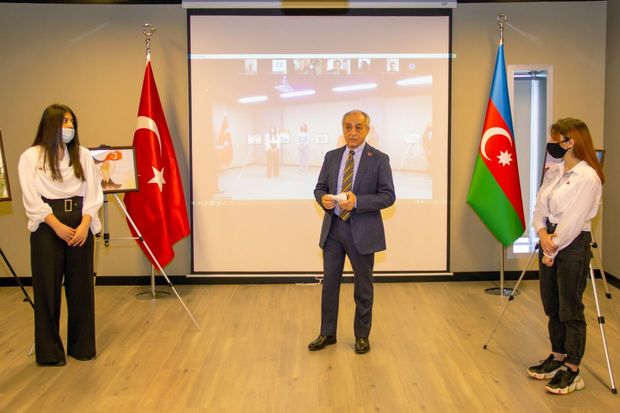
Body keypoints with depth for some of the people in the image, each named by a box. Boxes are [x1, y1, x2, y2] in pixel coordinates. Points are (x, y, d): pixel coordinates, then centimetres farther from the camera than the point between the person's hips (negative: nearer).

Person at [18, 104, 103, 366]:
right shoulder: (31, 157, 0)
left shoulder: (83, 154, 8)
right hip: (47, 226, -2)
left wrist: (85, 224, -11)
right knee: (48, 287, 2)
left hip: (80, 224, 3)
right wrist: (57, 225, -15)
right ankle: (49, 351, 12)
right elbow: (32, 199, -5)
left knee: (81, 286, 6)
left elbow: (93, 193, 3)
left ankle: (82, 346, 19)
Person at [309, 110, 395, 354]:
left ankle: (362, 336, 25)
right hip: (333, 227, 4)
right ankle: (327, 333, 25)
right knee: (329, 282, 10)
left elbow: (388, 196, -9)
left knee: (363, 286, 9)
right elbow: (319, 188, 11)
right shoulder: (331, 157, 7)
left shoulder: (379, 159, -5)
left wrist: (357, 201, -22)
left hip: (362, 231, -3)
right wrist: (323, 199, -13)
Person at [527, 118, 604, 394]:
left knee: (570, 310, 1)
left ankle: (572, 371, 13)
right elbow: (539, 206, 8)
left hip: (573, 245, -8)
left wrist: (554, 248, -13)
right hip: (550, 242, 8)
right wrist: (542, 233, -10)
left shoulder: (588, 177, -16)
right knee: (551, 306, 16)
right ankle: (557, 358, 31)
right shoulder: (554, 171, 8)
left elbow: (573, 221, -18)